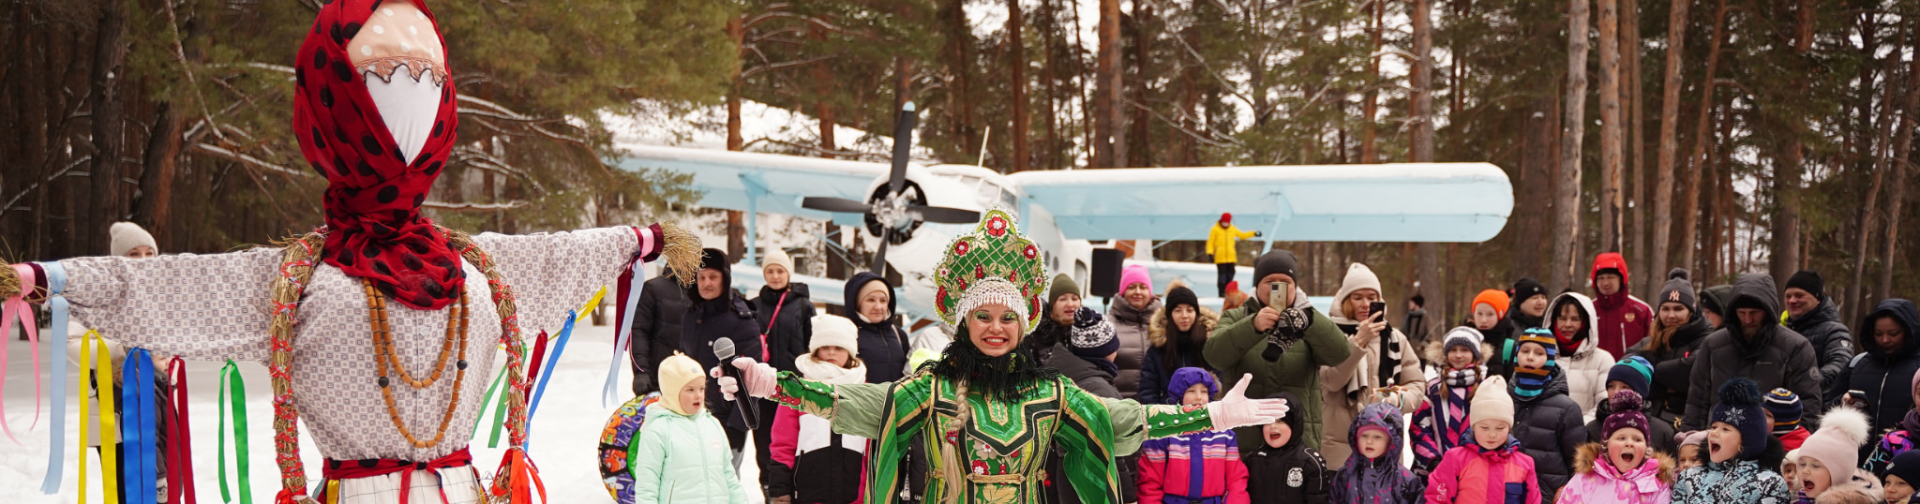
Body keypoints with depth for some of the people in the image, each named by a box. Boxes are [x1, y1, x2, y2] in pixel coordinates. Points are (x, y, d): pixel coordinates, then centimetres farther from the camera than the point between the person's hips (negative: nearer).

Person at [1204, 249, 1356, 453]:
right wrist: (1252, 326, -31)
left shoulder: (1305, 320, 10)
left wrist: (1309, 320, -30)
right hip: (1243, 443, -1)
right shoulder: (1236, 318, 9)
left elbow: (1340, 352, -10)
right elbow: (1214, 353, -12)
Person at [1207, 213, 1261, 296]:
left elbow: (1242, 235, 23)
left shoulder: (1233, 229, 13)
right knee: (1222, 275, -8)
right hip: (1220, 257, -5)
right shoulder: (1215, 230, -2)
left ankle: (1228, 293, 14)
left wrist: (1254, 233, 14)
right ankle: (1222, 293, -5)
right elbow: (1210, 242, -2)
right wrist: (1210, 253, -11)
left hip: (1231, 257, 5)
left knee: (1230, 275, 6)